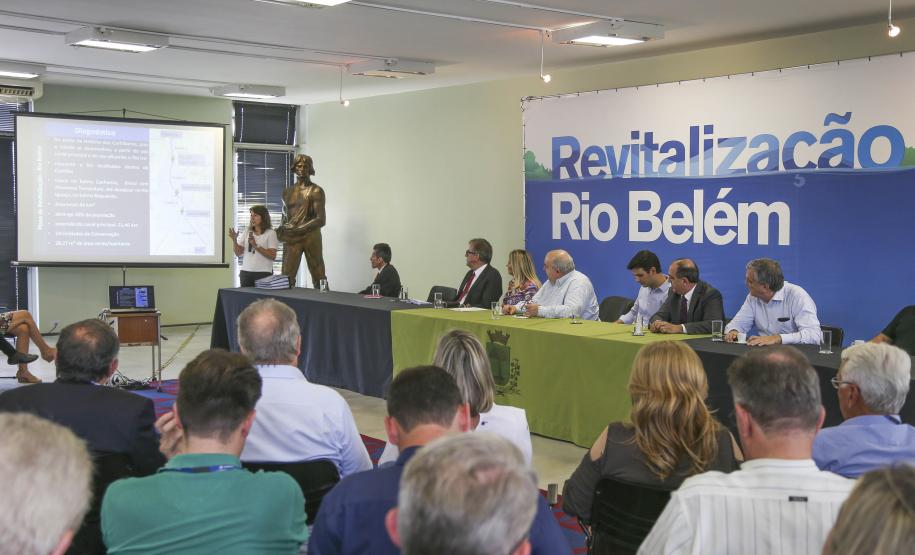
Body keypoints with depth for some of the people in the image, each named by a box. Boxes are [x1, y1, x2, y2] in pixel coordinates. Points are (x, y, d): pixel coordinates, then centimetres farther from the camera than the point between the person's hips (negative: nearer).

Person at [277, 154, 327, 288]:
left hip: (311, 236, -4)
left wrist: (298, 230, -17)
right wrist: (281, 229, 4)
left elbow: (321, 219, -10)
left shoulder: (316, 191, -2)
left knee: (318, 276, 0)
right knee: (286, 275, -5)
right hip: (291, 238, 4)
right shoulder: (287, 192, 16)